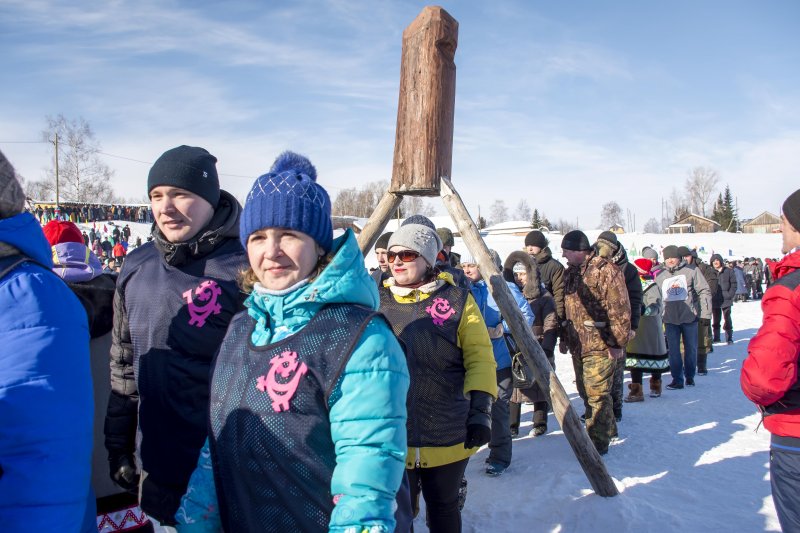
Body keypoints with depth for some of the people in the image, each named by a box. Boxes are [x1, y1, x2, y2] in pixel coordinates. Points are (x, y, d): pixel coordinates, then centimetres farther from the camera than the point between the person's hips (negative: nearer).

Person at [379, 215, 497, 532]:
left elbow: (480, 359, -4)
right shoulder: (378, 303, 4)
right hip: (391, 437, 1)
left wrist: (480, 409, -15)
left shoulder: (458, 301, -2)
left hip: (448, 438, -1)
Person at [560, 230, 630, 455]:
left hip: (600, 346, -9)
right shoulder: (570, 273, 13)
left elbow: (620, 309, -17)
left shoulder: (605, 271, -14)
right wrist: (565, 338, 20)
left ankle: (598, 441, 6)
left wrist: (618, 342, -18)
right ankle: (607, 430, 35)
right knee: (585, 392, 17)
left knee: (597, 394, -5)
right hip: (578, 344, 9)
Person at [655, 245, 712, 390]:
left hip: (689, 317, -2)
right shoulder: (660, 276, 10)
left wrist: (705, 312, -7)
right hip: (670, 319, 2)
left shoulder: (691, 271, 0)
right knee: (673, 350, 1)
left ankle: (690, 376, 24)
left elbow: (704, 291, -2)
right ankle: (677, 379, 9)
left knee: (691, 348, 8)